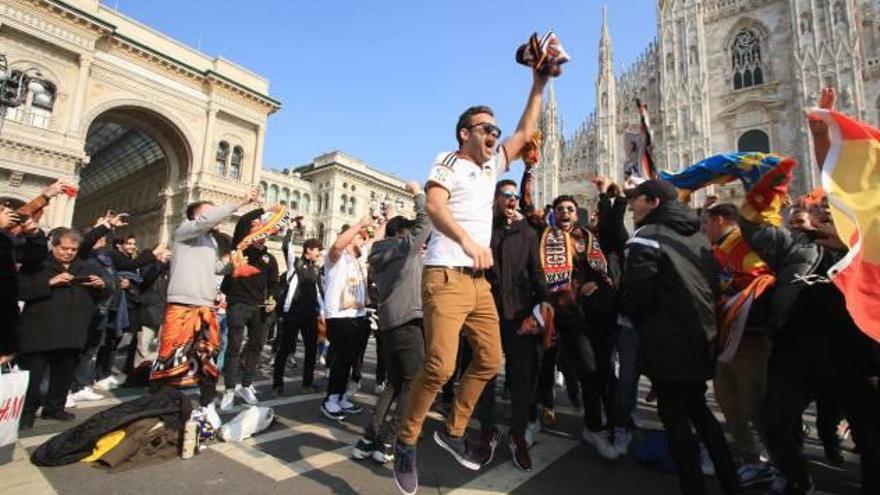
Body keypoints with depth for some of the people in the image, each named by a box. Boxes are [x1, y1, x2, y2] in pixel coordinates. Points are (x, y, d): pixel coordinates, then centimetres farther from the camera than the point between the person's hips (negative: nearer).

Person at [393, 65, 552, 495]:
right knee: (441, 366, -15)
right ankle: (406, 444, 7)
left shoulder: (490, 166, 22)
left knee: (490, 360, 7)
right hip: (446, 276, -8)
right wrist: (467, 240, -31)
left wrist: (538, 86, 25)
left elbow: (526, 134, 28)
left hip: (480, 280, 8)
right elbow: (434, 205, -17)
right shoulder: (449, 162, 1)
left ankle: (453, 431, 25)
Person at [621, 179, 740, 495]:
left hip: (668, 345, -8)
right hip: (702, 340, 8)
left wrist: (635, 318, 1)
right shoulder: (697, 234, 11)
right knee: (698, 409, 23)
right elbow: (713, 285, 16)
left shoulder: (648, 235, -14)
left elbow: (636, 292, -19)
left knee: (674, 417, 6)